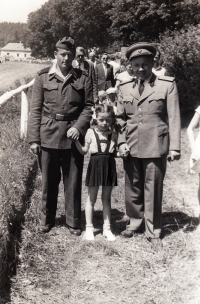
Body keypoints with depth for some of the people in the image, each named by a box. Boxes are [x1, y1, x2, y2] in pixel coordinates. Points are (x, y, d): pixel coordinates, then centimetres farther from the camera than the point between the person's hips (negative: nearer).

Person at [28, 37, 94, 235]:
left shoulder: (82, 79, 4)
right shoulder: (43, 77, 4)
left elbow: (88, 107, 5)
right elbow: (35, 110, 3)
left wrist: (79, 127, -12)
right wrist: (33, 139, -2)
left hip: (72, 136, 0)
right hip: (48, 136, 0)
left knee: (73, 181, 6)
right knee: (49, 181, 10)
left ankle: (73, 222, 20)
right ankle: (47, 220, 26)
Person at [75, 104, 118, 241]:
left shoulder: (113, 135, 6)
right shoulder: (91, 132, 0)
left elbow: (114, 152, 12)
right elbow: (84, 151, 0)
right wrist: (76, 141, -13)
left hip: (109, 165, 2)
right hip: (95, 164, -2)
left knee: (107, 198, 9)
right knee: (91, 198, 6)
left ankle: (107, 228, 17)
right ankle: (89, 227, 16)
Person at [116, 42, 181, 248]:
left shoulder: (167, 85, 1)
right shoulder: (125, 88, 11)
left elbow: (174, 118, -2)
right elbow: (120, 118, 11)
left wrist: (174, 147, -7)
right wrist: (121, 142, -1)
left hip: (156, 146, -3)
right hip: (131, 147, 3)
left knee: (153, 190, 2)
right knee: (132, 188, 13)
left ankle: (153, 231, 16)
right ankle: (135, 222, 32)